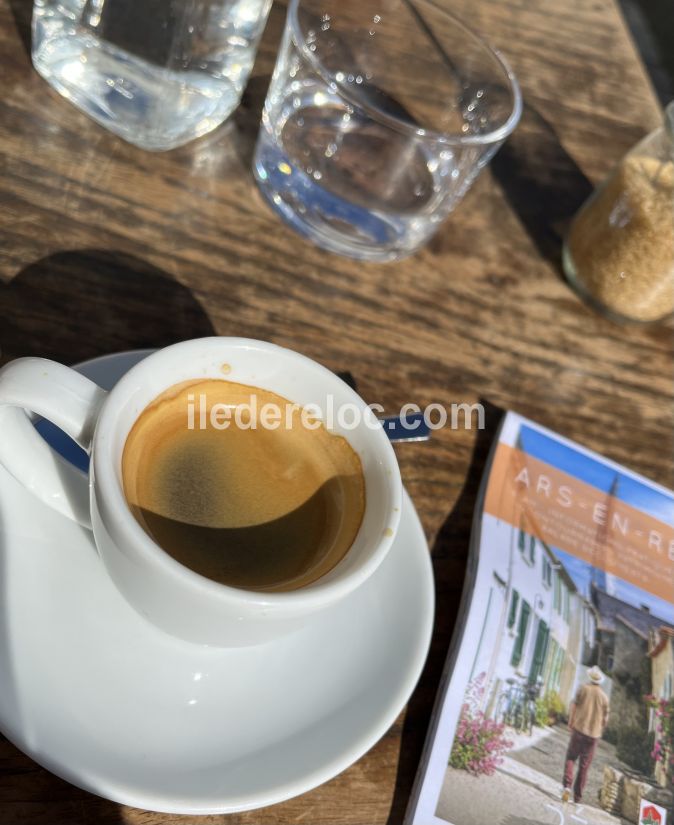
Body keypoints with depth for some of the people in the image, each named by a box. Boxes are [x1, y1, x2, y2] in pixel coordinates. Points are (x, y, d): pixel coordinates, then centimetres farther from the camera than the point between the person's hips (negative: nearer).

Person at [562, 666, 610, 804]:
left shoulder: (583, 689, -3)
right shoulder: (604, 696, 3)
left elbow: (574, 706, -6)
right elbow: (605, 718, 7)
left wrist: (570, 723, 5)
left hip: (579, 730, -2)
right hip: (594, 734, 2)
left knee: (570, 758, 7)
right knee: (584, 766, 10)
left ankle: (567, 786, -14)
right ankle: (578, 796, 13)